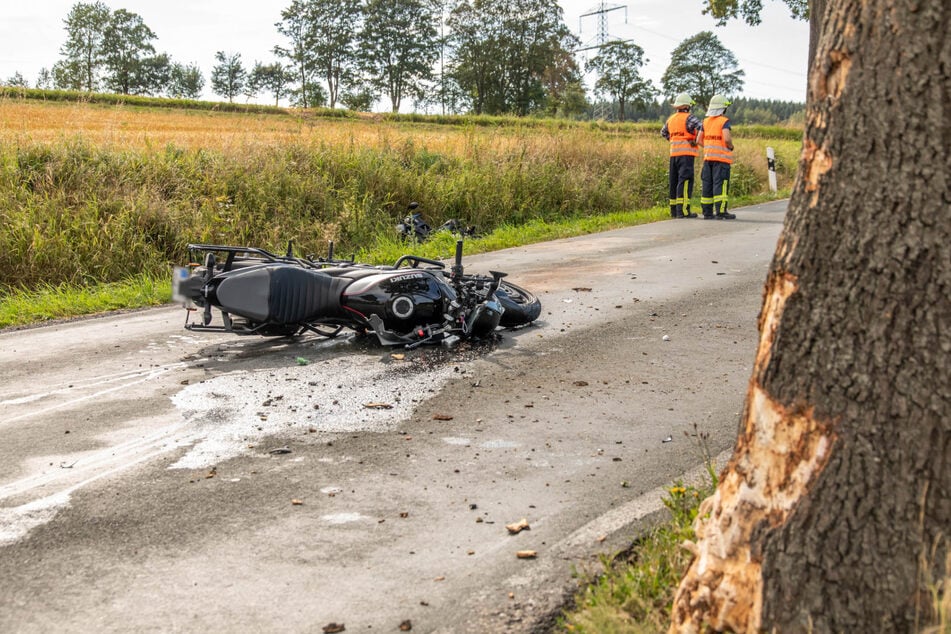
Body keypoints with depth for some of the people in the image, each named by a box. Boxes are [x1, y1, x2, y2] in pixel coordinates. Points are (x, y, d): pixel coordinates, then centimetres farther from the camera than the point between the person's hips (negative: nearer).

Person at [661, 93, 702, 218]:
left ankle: (674, 209, 15)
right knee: (685, 181, -9)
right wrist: (696, 140, -9)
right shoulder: (688, 117, -8)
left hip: (674, 153, 7)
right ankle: (683, 210, -14)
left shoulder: (671, 119, 14)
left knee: (674, 181, 11)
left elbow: (663, 133, 30)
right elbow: (701, 127, -22)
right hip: (686, 153, -7)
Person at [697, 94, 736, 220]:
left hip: (708, 156, 6)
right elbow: (727, 138, -20)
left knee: (707, 184, 7)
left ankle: (707, 212, 9)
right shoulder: (724, 121, -9)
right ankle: (721, 212, -10)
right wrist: (731, 147, -1)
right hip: (721, 157, -6)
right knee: (720, 184, -7)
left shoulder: (706, 121, 10)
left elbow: (699, 140, 9)